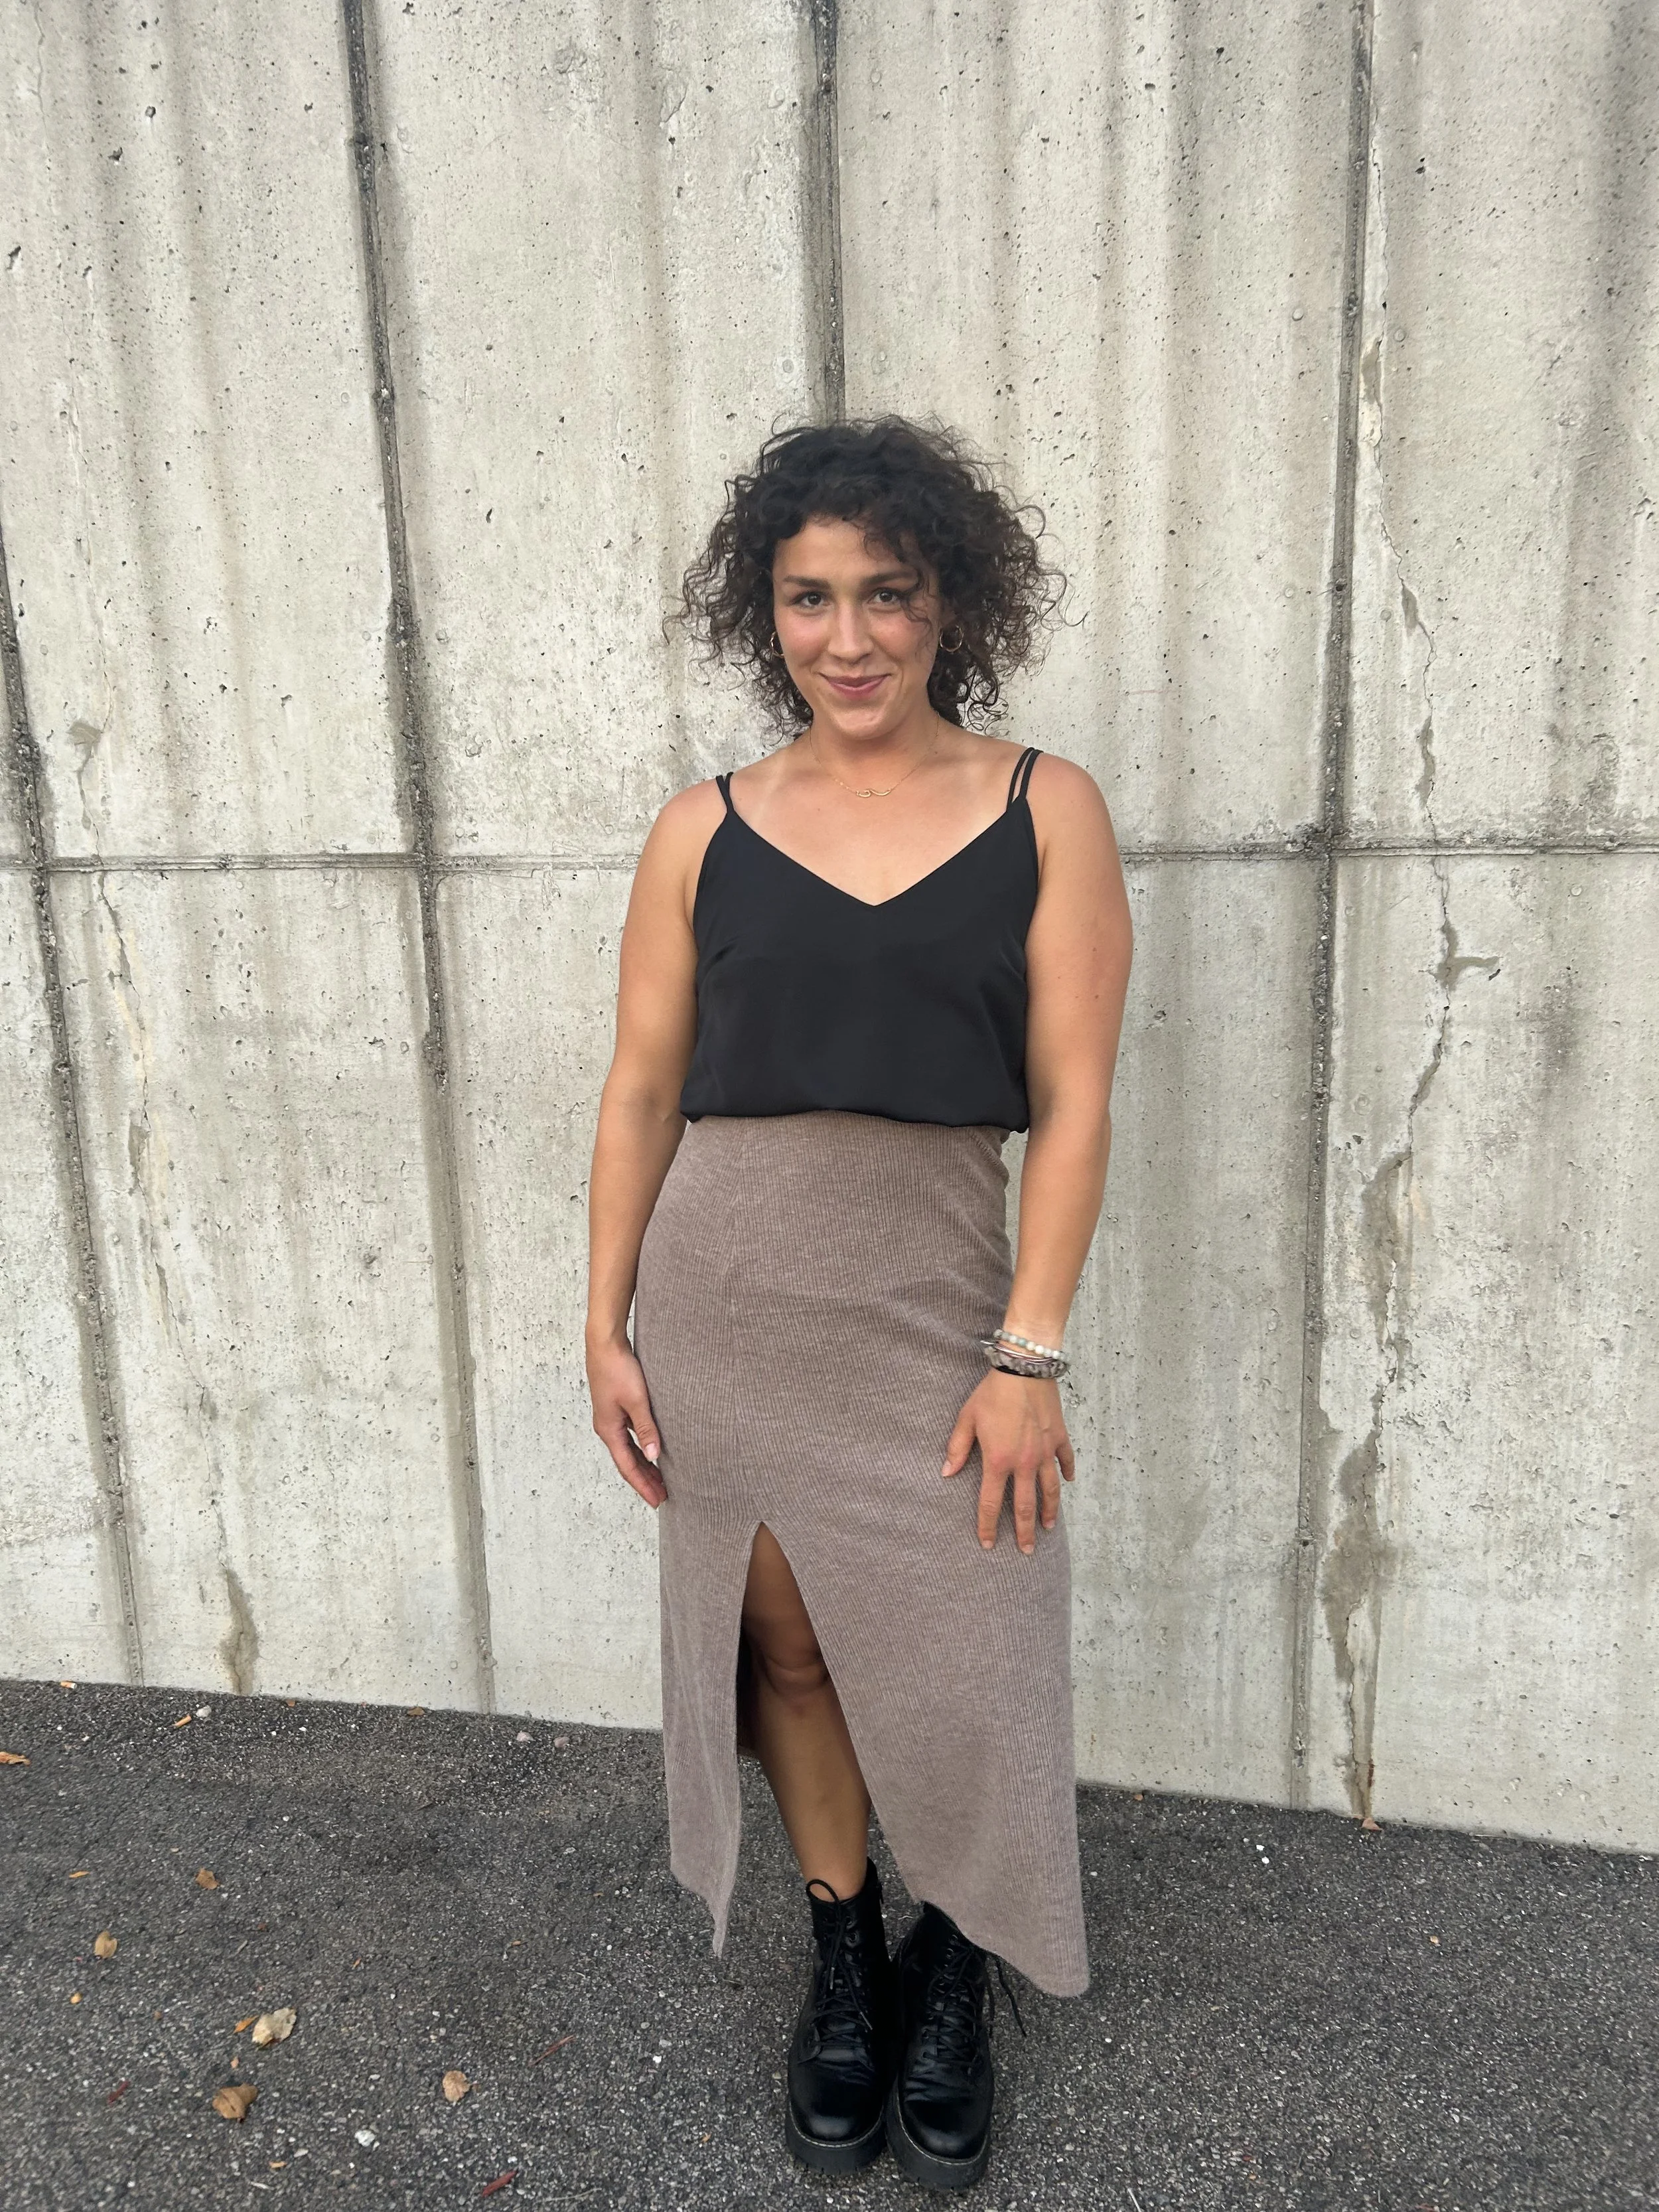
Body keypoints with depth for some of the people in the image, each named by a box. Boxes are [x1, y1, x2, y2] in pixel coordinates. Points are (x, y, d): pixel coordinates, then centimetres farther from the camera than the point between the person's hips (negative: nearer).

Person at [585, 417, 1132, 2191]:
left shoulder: (1044, 812, -1)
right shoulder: (703, 835, 3)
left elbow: (1072, 1101, -4)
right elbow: (640, 1092, 5)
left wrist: (1028, 1355, -9)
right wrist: (606, 1326, 2)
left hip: (930, 1307, -1)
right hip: (722, 1302, 2)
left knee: (958, 1667, 5)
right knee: (782, 1646, 13)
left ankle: (953, 1977, 35)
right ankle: (843, 1960, 38)